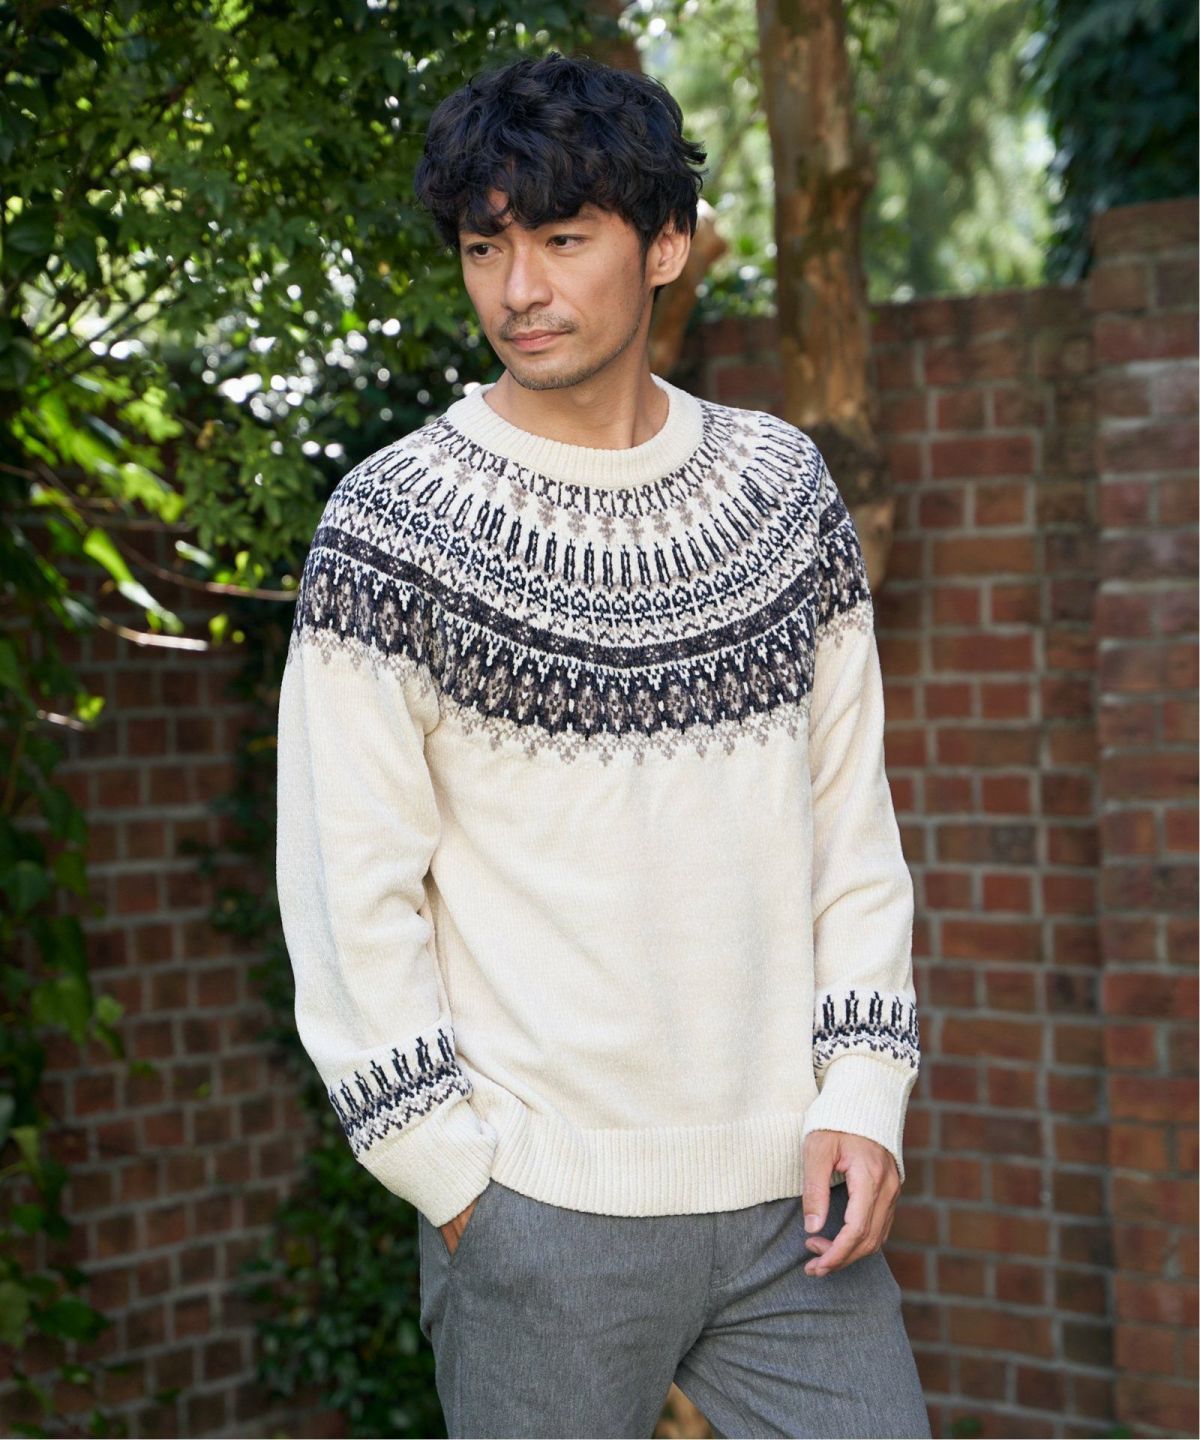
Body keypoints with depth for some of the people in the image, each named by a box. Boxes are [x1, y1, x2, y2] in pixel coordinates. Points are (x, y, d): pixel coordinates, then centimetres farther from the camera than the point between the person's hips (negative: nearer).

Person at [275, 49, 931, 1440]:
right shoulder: (390, 523, -5)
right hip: (537, 1208, -3)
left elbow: (852, 820, 10)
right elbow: (350, 893, -6)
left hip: (790, 1189, 4)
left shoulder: (786, 489, 7)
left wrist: (863, 1089, 1)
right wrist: (452, 1176, -8)